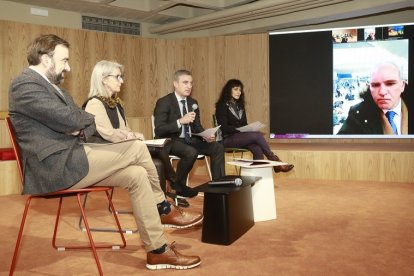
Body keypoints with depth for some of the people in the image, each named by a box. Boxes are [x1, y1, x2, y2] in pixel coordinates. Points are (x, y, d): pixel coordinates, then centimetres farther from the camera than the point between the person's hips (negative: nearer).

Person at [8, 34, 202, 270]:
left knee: (136, 175, -3)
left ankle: (158, 251, 4)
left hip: (70, 162, 10)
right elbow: (69, 119, -23)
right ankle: (163, 208, 3)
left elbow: (90, 123, 16)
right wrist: (86, 120, 0)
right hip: (57, 168, -10)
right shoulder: (25, 85, -11)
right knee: (137, 148, -16)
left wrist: (82, 129, -7)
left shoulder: (51, 86, 20)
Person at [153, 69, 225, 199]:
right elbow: (159, 130, -18)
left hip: (190, 140, 7)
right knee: (191, 152, -35)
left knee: (218, 148, -11)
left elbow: (197, 127, 15)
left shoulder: (193, 103, 11)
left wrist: (205, 135, -8)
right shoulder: (163, 102, -10)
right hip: (171, 141, -6)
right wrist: (180, 121, -29)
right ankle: (179, 185, -13)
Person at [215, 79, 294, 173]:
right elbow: (224, 128, -11)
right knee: (257, 135, -27)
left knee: (257, 149, -27)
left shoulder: (240, 105, 20)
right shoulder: (221, 106, -2)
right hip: (227, 139, -6)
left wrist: (250, 129, -4)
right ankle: (275, 160, -18)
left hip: (241, 137, 6)